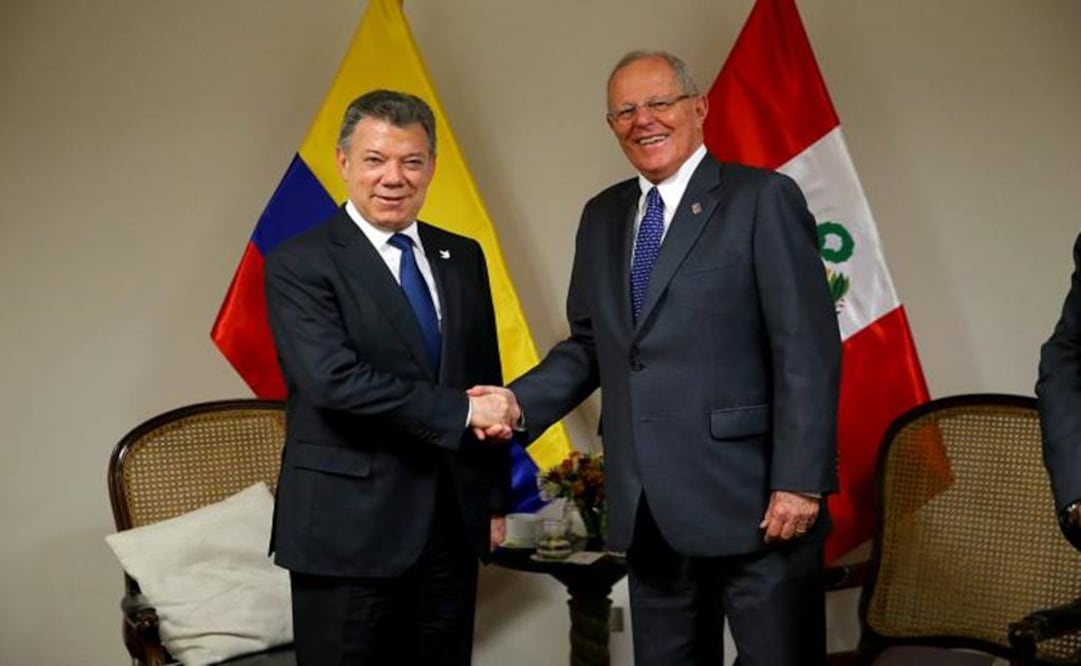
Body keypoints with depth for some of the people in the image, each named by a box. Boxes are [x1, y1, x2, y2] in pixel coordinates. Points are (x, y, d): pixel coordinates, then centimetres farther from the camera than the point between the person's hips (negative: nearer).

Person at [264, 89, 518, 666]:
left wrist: (495, 498, 13)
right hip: (349, 531, -5)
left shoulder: (462, 257, 11)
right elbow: (333, 380, -21)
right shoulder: (299, 265, -7)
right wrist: (460, 410, -18)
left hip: (453, 526, 5)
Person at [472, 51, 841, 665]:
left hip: (754, 503, -6)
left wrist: (801, 481, -16)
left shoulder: (763, 199, -5)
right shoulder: (603, 216, 14)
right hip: (648, 511, 6)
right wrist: (520, 401, -1)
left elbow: (808, 349, -11)